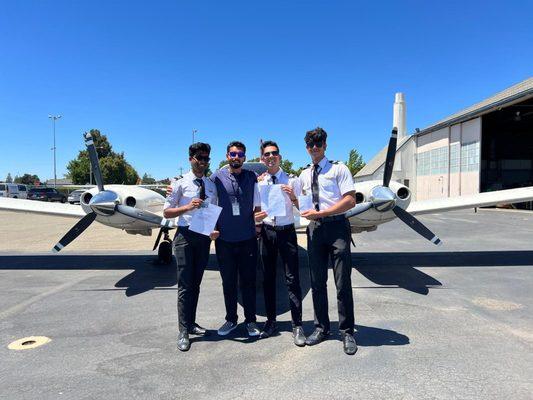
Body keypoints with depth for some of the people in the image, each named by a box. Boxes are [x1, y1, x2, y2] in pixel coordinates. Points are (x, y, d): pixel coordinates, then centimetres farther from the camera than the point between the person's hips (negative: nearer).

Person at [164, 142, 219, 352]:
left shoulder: (211, 185, 9)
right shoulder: (180, 183, -3)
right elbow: (166, 212, -3)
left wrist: (216, 230, -4)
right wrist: (187, 207, -19)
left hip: (205, 236, 4)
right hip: (185, 235, -4)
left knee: (196, 283, 14)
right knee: (185, 284, -3)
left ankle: (191, 323, 28)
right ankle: (183, 332, 6)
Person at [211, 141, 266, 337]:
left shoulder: (252, 178, 5)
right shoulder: (216, 177, 2)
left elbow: (258, 207, 7)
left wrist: (258, 215, -11)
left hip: (247, 239, 0)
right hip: (224, 239, 0)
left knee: (248, 281, 8)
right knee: (228, 282, 11)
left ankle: (250, 320, 24)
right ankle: (231, 319, 29)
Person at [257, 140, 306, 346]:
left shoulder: (292, 180, 2)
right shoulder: (258, 182, 6)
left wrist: (293, 196, -18)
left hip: (287, 231, -2)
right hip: (266, 231, 2)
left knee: (292, 279, -2)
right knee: (268, 278, 11)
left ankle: (297, 325, 8)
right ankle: (270, 321, 25)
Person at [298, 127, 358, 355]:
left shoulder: (338, 169, 0)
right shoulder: (304, 175, 17)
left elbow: (350, 200, -10)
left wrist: (320, 213, -16)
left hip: (336, 226, -5)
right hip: (314, 228, 5)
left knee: (343, 283, -1)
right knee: (317, 282, 10)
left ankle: (347, 332, 13)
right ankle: (321, 328, 24)